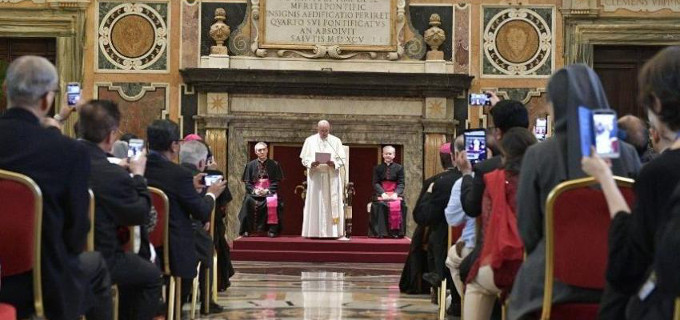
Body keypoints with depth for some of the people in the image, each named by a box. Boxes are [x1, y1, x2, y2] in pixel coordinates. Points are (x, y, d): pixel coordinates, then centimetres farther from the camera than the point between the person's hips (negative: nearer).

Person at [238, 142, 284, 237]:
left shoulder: (274, 165, 7)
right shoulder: (251, 165, 11)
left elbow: (277, 182, 2)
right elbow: (247, 182, 7)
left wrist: (267, 190, -14)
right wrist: (254, 190, -13)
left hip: (269, 191, -1)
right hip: (254, 192, 1)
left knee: (272, 201, -34)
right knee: (248, 201, -31)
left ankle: (272, 229, -27)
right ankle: (246, 229, -24)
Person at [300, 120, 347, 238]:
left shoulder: (336, 141, 7)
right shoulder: (310, 141, 8)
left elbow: (343, 159, 4)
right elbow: (304, 159, 5)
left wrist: (334, 164, -16)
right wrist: (311, 164, -16)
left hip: (332, 178, 0)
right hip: (315, 176, 0)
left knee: (332, 204, -2)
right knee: (315, 204, -3)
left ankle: (332, 231, 0)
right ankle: (315, 232, 0)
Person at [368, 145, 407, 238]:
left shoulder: (399, 168, 10)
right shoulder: (377, 168, 12)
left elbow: (401, 183, 2)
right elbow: (375, 183, 2)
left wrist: (396, 193, -17)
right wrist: (382, 193, -16)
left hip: (395, 193, 0)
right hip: (381, 193, 0)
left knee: (397, 205, -29)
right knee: (380, 205, -30)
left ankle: (395, 232, -22)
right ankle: (380, 232, -25)